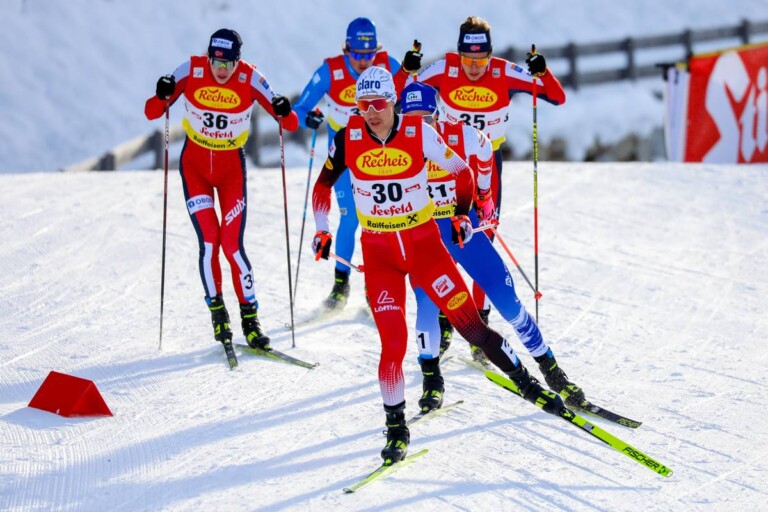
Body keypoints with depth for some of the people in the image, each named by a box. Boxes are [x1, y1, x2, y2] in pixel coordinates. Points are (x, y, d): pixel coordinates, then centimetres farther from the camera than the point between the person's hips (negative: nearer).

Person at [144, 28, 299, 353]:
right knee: (208, 241, -11)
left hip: (231, 166, -1)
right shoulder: (191, 71, -15)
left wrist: (283, 113, -39)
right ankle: (216, 310, 4)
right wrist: (162, 96, -34)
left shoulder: (249, 79, -17)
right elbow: (151, 113, -12)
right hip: (194, 162, 1)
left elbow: (291, 125, -16)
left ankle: (250, 318, 2)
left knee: (232, 244, -8)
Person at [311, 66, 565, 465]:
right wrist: (321, 230, 4)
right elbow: (324, 184, 9)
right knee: (393, 342, -11)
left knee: (469, 322, -4)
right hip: (379, 252, 0)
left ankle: (528, 384, 12)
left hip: (424, 241, 0)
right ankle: (395, 428, 5)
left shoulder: (419, 134, -11)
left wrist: (462, 213, -1)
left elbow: (461, 173, 4)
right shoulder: (347, 139, -8)